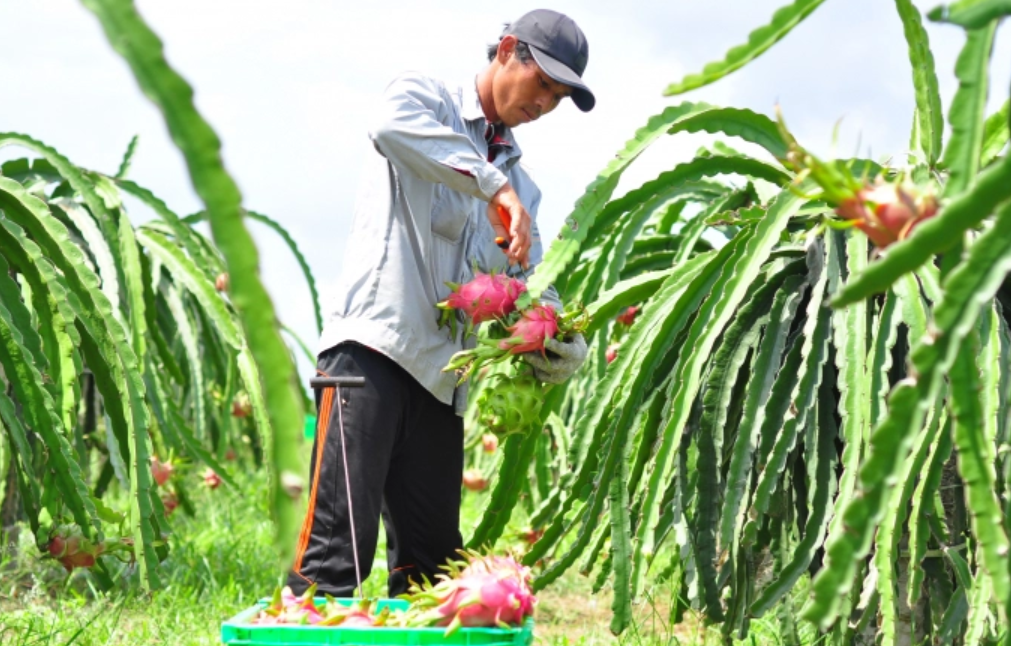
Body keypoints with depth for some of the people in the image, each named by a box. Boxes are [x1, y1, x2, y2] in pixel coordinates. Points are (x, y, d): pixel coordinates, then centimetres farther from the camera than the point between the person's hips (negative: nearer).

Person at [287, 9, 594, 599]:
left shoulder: (521, 185, 23)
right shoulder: (427, 97, 4)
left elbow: (530, 285, 15)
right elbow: (393, 128, -22)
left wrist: (565, 347, -6)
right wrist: (493, 185, -24)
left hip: (442, 376, 7)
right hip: (372, 350, -7)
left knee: (432, 558, 7)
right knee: (339, 545, -15)